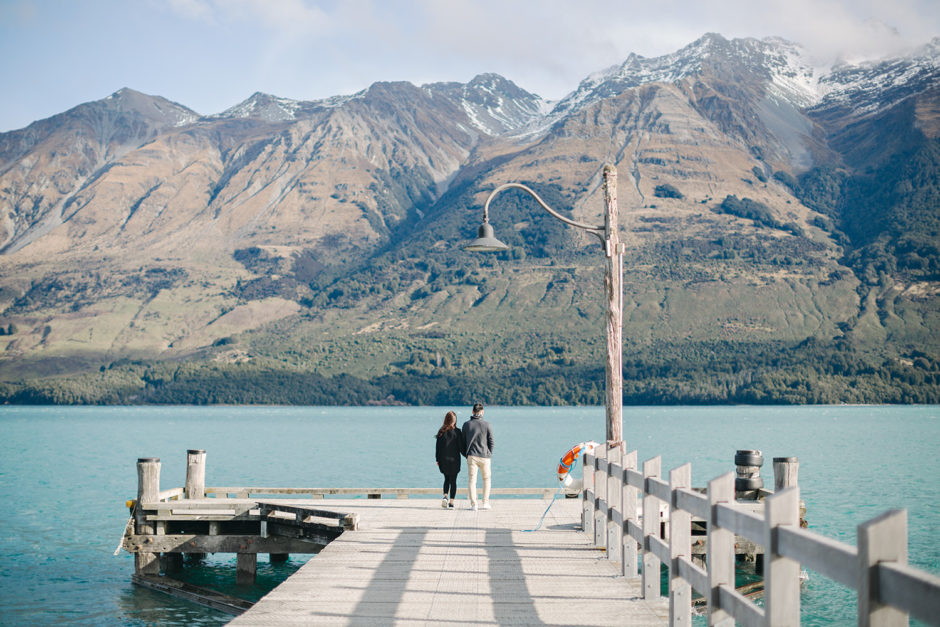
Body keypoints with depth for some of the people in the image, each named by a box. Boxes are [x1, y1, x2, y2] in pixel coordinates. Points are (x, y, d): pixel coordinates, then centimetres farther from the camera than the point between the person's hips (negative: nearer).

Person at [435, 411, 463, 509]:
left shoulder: (441, 432, -2)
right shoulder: (457, 432, -10)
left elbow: (438, 447, 1)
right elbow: (461, 447, -7)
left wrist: (437, 460, 9)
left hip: (443, 460, 2)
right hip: (454, 460, -2)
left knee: (447, 479, 19)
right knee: (453, 480, 5)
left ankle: (445, 496, -2)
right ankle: (451, 502, 2)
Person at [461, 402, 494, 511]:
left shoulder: (466, 424, 1)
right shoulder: (487, 425, -4)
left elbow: (463, 441, 4)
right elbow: (491, 442, -1)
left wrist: (466, 454, 12)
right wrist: (489, 454, 11)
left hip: (471, 456, 1)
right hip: (484, 456, -1)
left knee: (472, 480, 2)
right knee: (486, 479, 16)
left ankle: (473, 504, -5)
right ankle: (485, 502, 13)